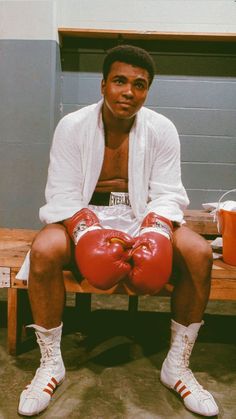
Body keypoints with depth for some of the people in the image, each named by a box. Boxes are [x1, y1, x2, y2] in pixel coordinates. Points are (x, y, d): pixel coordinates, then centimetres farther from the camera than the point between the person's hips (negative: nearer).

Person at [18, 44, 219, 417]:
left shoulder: (162, 130, -4)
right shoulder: (72, 126, -8)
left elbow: (167, 194, -7)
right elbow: (63, 193, -11)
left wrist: (155, 233, -28)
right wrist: (90, 232, -30)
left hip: (142, 214, 2)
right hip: (84, 215, -1)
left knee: (200, 253, -24)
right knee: (44, 250, -32)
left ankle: (177, 365, -4)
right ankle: (51, 363, -8)